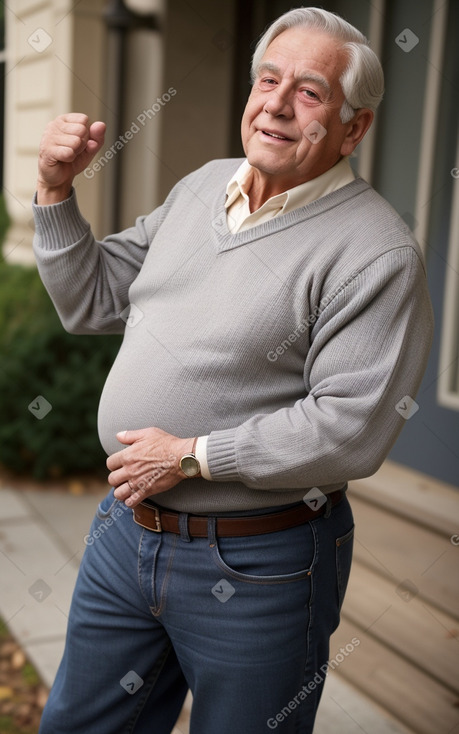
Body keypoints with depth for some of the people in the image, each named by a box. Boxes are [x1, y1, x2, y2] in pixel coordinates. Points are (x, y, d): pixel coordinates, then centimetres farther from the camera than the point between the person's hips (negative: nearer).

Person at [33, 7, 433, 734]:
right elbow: (89, 300, 11)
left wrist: (191, 456, -20)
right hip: (126, 528, 7)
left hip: (256, 564, -6)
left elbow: (352, 429, -23)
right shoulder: (201, 187, 6)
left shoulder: (377, 250, -17)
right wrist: (57, 191, -2)